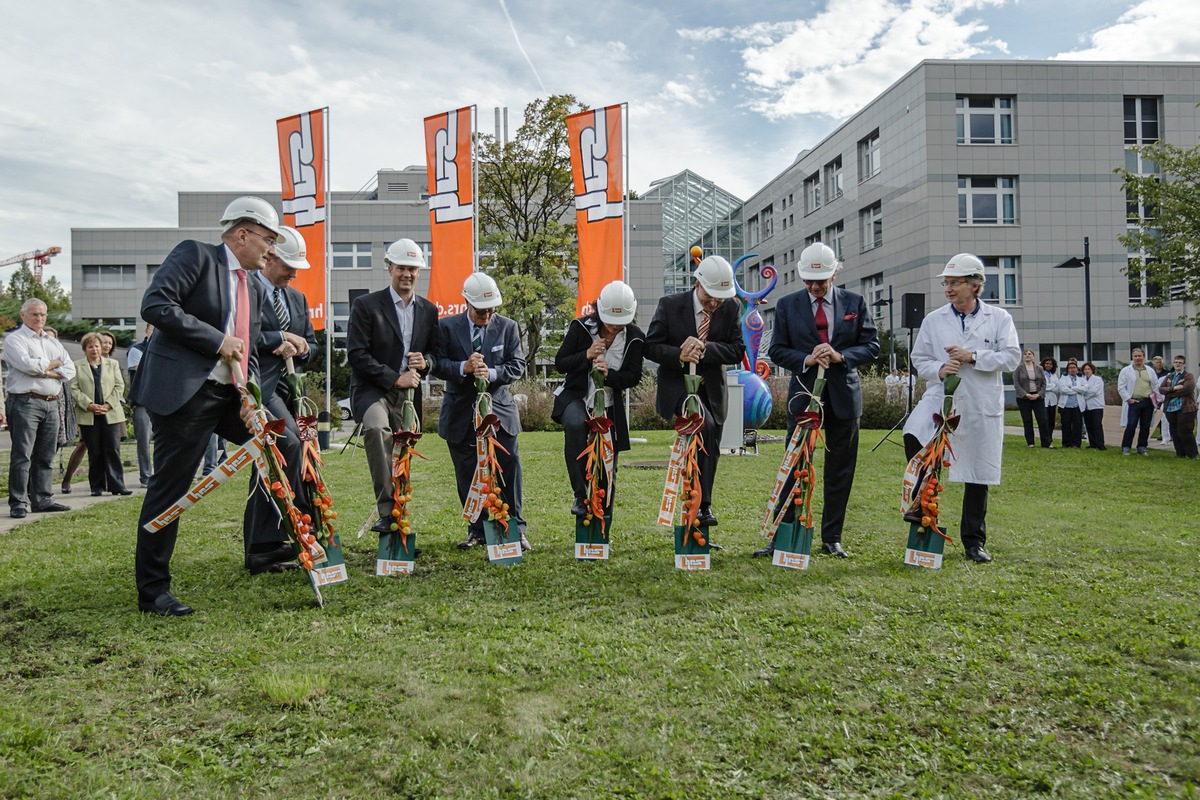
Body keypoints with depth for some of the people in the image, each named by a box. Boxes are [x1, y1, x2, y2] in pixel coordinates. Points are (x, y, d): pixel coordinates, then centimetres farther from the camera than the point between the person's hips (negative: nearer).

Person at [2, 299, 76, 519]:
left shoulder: (53, 342, 20)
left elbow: (70, 370, 9)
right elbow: (27, 364, -16)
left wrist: (46, 372, -7)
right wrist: (53, 363, 0)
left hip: (52, 403, 6)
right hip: (26, 402, -6)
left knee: (44, 456, 9)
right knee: (22, 455, -6)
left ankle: (42, 499, 15)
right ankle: (18, 503, -4)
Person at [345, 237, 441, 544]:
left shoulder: (429, 311, 12)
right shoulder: (366, 305, -3)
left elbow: (437, 352, 18)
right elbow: (356, 354, -10)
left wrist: (425, 362, -6)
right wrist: (394, 378, -16)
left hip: (409, 393, 5)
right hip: (372, 389, -5)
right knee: (377, 428, -35)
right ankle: (387, 510, -32)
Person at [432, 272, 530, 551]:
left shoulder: (507, 327, 4)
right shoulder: (447, 326, 0)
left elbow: (517, 365, 0)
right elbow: (437, 364, -5)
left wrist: (491, 373, -18)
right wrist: (464, 368, -23)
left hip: (499, 410, 0)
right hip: (461, 415, 0)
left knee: (508, 470, -1)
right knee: (467, 475, 6)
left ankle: (515, 529, 13)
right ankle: (477, 530, 19)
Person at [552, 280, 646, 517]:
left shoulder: (635, 337, -6)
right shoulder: (581, 327, -10)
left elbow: (633, 377, -6)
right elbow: (560, 363, -6)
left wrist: (609, 374, -25)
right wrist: (587, 355, -24)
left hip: (610, 406, 2)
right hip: (577, 397, -2)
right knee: (574, 425, -37)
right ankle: (580, 495, -25)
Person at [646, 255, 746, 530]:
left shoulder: (731, 308, -3)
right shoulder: (670, 305, -9)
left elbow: (738, 350, -7)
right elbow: (651, 346, -7)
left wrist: (704, 348, -23)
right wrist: (679, 355, -26)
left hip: (712, 390, 4)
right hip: (677, 385, -4)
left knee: (711, 452, 8)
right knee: (705, 426, -30)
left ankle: (700, 513, 23)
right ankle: (702, 504, -24)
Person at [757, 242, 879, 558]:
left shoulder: (855, 303, 5)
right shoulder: (787, 305, 4)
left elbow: (872, 346, 4)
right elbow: (777, 350, 3)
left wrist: (840, 356, -15)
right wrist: (807, 360, -15)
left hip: (844, 396, 1)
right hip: (804, 395, -1)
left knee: (840, 472, 7)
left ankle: (831, 539, 18)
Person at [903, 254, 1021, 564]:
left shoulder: (999, 318, 5)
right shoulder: (934, 320, 8)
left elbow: (1012, 358, -3)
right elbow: (919, 358, 12)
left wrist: (973, 357, -14)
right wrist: (939, 369, -9)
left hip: (982, 405, 0)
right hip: (941, 396, 0)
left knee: (978, 475, 7)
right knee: (913, 437, -31)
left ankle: (974, 541, 21)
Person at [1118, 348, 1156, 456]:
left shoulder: (1150, 371, 12)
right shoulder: (1126, 371, 1)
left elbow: (1156, 386, 13)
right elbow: (1121, 387, -2)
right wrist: (1129, 399, -10)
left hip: (1147, 402, 4)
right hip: (1133, 402, -4)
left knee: (1145, 427, 7)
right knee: (1131, 426, -8)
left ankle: (1141, 448, 16)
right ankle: (1125, 448, -1)